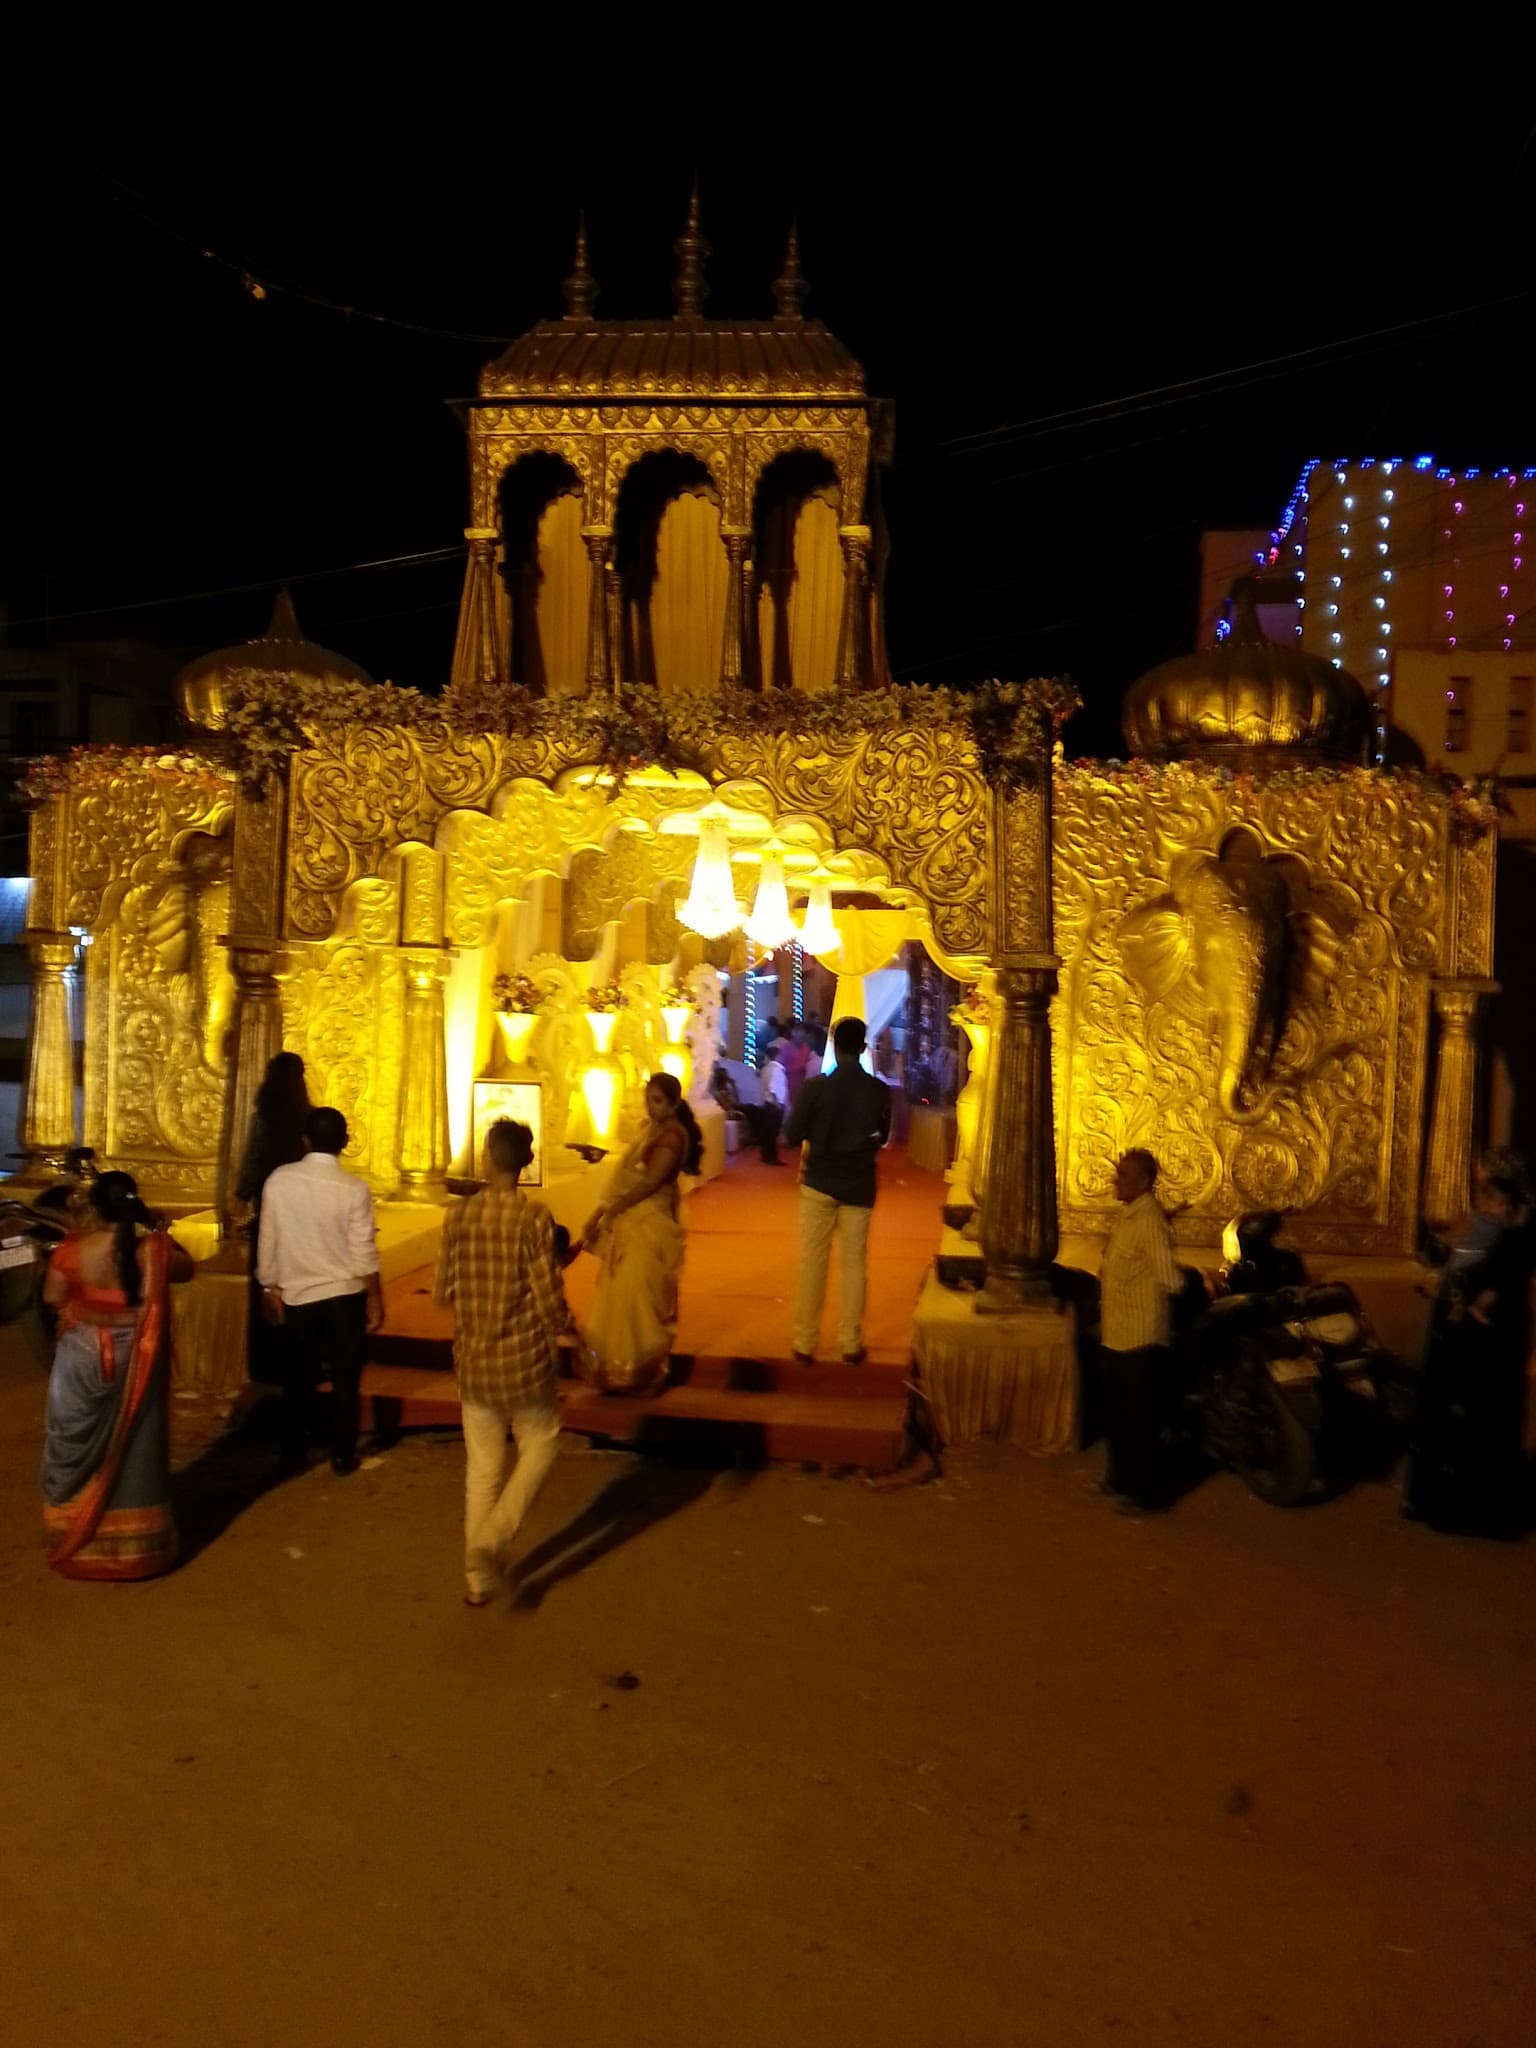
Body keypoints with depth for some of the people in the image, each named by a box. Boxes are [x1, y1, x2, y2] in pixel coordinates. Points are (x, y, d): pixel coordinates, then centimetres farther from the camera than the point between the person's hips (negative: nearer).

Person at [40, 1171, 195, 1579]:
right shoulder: (154, 1249, -14)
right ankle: (136, 1544, 26)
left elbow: (52, 1298, -4)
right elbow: (187, 1269, 6)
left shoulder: (74, 1249, -17)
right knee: (134, 1446, 15)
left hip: (84, 1356, -1)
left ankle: (75, 1541, 27)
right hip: (137, 1359, 1)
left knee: (77, 1447, 16)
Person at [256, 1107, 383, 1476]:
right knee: (344, 1379, 11)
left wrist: (269, 1287, 12)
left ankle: (294, 1456, 24)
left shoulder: (279, 1180, -6)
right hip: (345, 1295, -2)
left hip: (296, 1295, 2)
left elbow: (267, 1240, 0)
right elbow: (364, 1252, -11)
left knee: (297, 1380, 16)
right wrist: (375, 1297, 1)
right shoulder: (354, 1188, -13)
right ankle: (342, 1457, 18)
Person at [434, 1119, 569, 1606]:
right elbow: (550, 1299, -15)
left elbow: (442, 1292, 3)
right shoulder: (534, 1218, -16)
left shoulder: (458, 1216, -5)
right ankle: (493, 1534, 1)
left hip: (473, 1361, 4)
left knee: (481, 1466, 15)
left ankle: (478, 1578, 23)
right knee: (540, 1446, 18)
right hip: (525, 1358, -4)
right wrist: (558, 1329, 5)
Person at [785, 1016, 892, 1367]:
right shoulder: (879, 1091, -6)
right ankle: (851, 1345, 14)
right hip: (859, 1186, 1)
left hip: (819, 1182, -1)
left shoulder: (815, 1086, -12)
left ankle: (805, 1344, 11)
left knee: (812, 1262, 7)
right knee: (853, 1264, 10)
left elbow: (792, 1135, -9)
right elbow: (882, 1137, 6)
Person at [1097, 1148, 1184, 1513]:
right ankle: (1121, 1478, 37)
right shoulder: (1125, 1216, 9)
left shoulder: (1149, 1222, -22)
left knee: (1140, 1419, 3)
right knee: (1114, 1414, 21)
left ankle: (1147, 1492, 17)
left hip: (1141, 1341, -10)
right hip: (1114, 1337, 10)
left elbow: (1170, 1280, -28)